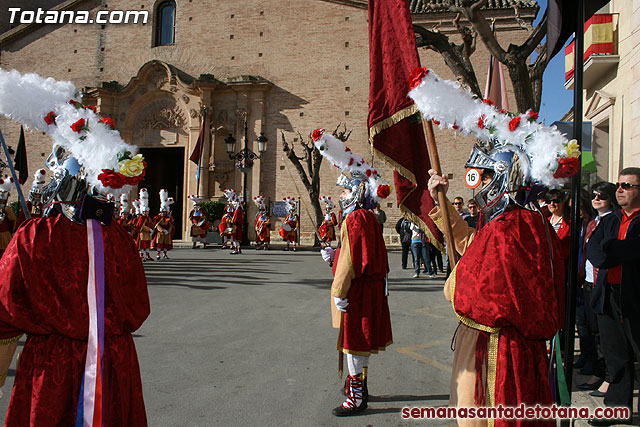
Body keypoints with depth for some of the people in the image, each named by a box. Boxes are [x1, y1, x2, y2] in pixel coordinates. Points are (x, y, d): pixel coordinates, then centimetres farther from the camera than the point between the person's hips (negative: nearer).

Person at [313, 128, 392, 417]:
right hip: (369, 287, 10)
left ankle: (357, 398, 11)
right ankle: (360, 384, 36)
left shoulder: (355, 219, -18)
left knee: (354, 341, 0)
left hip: (357, 292, -10)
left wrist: (339, 291, -19)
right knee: (358, 340, 21)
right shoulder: (368, 217, 13)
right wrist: (334, 256, 12)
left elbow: (352, 258, -22)